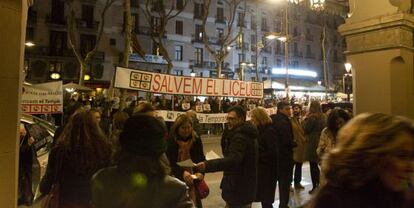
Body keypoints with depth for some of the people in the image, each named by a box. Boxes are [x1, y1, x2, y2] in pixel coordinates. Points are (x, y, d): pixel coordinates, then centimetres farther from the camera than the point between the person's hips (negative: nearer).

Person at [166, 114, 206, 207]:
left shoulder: (196, 140, -1)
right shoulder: (170, 141, -11)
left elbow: (202, 159, 1)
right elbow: (169, 164, -14)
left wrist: (201, 172, -18)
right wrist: (182, 172, -30)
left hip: (193, 180, 3)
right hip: (176, 180, -2)